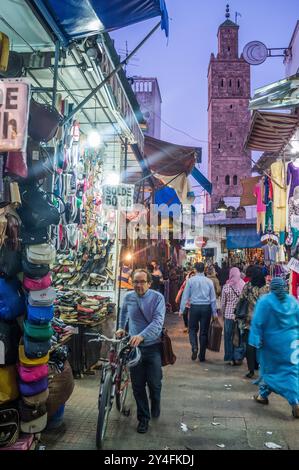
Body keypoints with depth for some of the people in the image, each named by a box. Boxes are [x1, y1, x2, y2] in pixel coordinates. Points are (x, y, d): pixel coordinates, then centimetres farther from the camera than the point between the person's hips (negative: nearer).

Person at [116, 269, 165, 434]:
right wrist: (121, 328, 16)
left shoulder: (157, 298, -12)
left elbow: (158, 321, -24)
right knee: (138, 385, 7)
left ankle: (155, 406, 39)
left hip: (153, 346, -2)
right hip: (134, 346, 3)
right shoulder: (128, 297, -1)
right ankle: (143, 418, 26)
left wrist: (141, 336, -36)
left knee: (154, 383, 6)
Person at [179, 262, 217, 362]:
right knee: (204, 331, 9)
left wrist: (181, 309, 3)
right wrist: (214, 311, 11)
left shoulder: (191, 280, -4)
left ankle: (194, 347, -11)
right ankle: (202, 356, 15)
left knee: (193, 329, 14)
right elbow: (213, 298, 5)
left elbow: (185, 295, -3)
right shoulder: (209, 281, 1)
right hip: (206, 308, 1)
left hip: (194, 307, -1)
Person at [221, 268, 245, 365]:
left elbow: (223, 303, 1)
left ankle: (231, 358, 16)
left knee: (229, 336, 10)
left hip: (229, 314, 0)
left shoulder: (226, 287, -6)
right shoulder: (244, 285, -7)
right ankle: (238, 358, 15)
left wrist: (223, 313, 16)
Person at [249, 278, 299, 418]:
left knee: (268, 368, 15)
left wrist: (256, 341, -8)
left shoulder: (264, 301, -9)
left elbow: (257, 322, -12)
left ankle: (263, 395, 27)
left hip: (271, 342, -2)